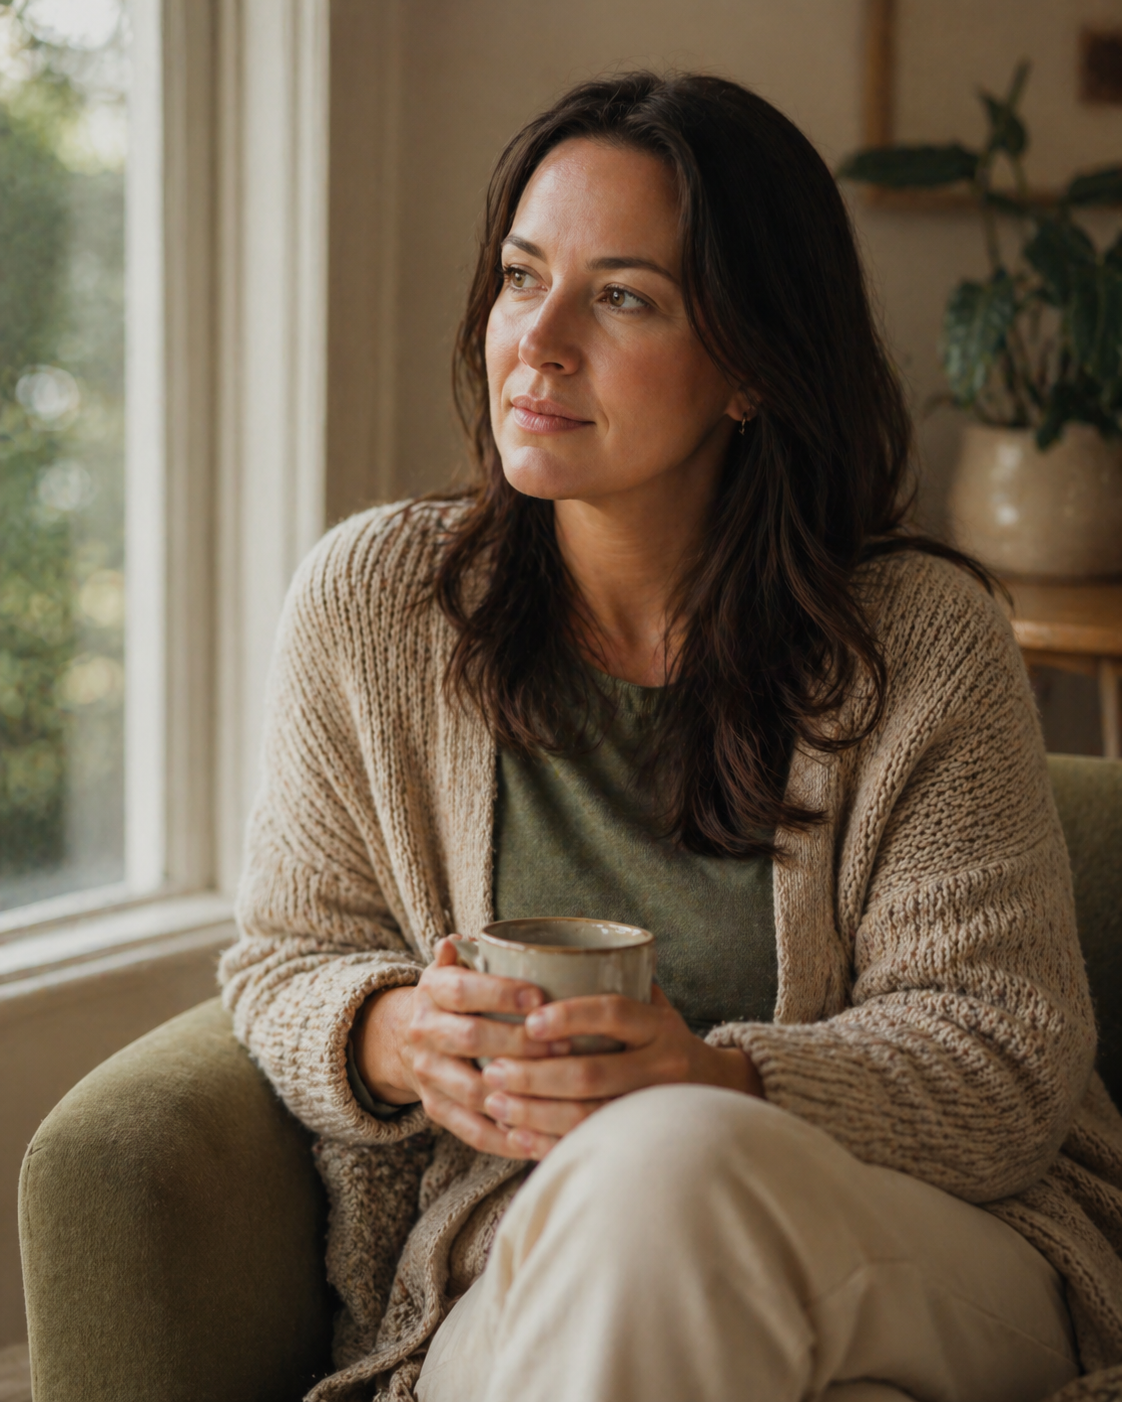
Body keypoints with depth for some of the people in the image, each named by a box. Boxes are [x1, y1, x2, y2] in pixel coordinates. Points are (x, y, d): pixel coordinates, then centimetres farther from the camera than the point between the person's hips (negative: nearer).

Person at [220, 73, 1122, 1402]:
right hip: (513, 1282, 2)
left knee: (666, 1163, -36)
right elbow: (287, 959, 7)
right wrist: (392, 1034, -17)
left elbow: (1005, 1051, -8)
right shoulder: (368, 599, 1)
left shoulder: (923, 642, -6)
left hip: (954, 1260, -1)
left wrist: (718, 1083, -27)